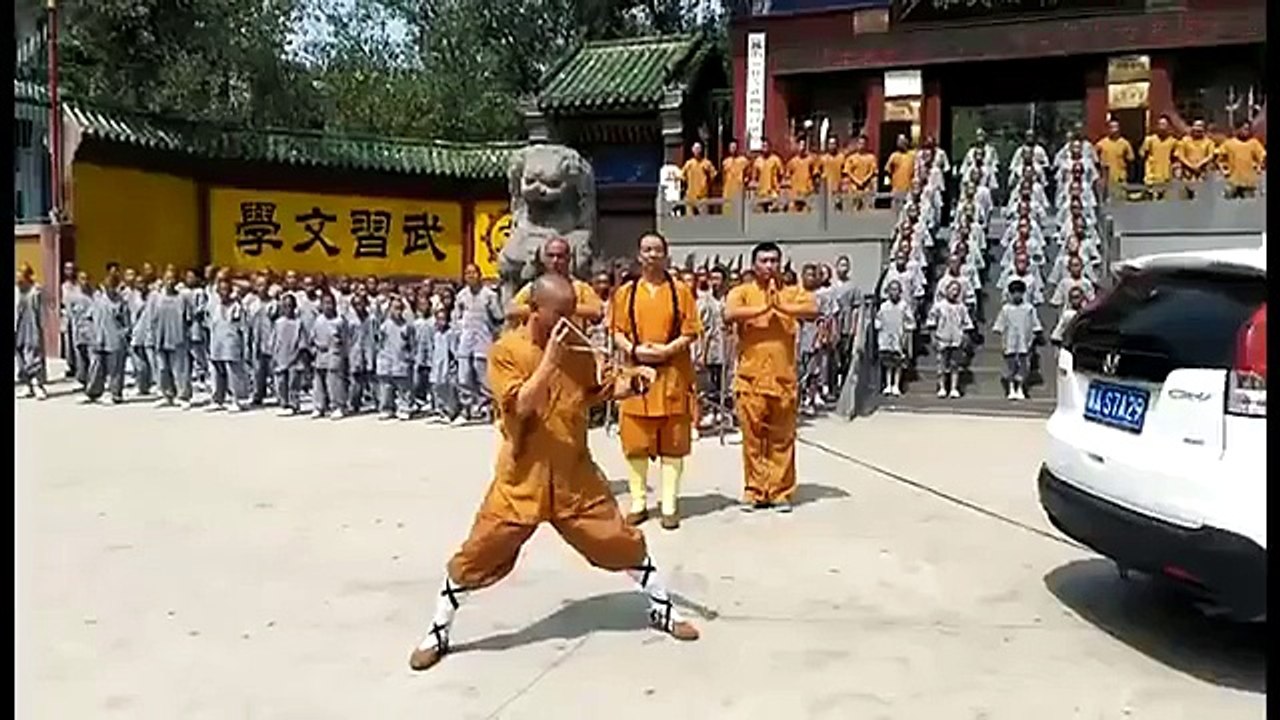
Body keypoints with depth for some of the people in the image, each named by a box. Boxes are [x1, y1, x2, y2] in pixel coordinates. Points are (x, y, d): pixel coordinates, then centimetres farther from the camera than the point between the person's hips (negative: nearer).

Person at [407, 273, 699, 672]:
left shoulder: (577, 350, 0)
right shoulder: (505, 351, -12)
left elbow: (601, 389, 9)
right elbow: (520, 407, -23)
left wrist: (632, 380, -11)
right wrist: (550, 359, -27)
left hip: (575, 477, 3)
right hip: (522, 480, -3)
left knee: (622, 542, 8)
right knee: (477, 556, 2)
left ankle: (663, 608, 28)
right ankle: (438, 632, 21)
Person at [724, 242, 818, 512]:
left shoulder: (792, 292, 8)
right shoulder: (742, 292, 3)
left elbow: (813, 310, -12)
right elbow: (729, 314, -18)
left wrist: (782, 306, -22)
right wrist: (763, 308, -19)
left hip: (783, 378, 1)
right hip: (750, 378, -1)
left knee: (782, 438, 6)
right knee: (752, 438, 4)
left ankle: (781, 492, 16)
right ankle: (754, 491, 15)